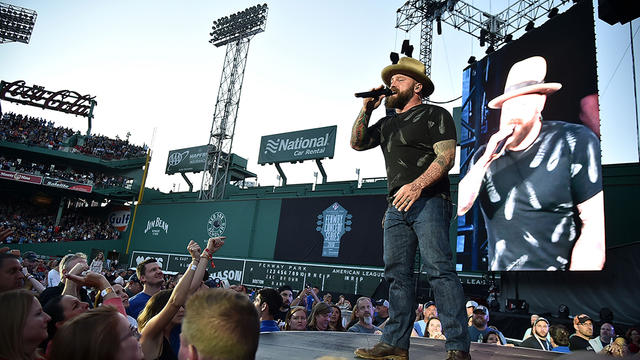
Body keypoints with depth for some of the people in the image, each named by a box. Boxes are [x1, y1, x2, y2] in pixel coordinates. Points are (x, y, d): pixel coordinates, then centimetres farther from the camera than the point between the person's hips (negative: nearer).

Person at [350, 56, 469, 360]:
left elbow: (446, 156, -7)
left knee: (439, 269, -14)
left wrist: (417, 185, -23)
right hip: (396, 207, 7)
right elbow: (357, 143, 20)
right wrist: (366, 109, 11)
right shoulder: (387, 124, 25)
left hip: (428, 202, -6)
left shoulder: (434, 115, 5)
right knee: (397, 274, 3)